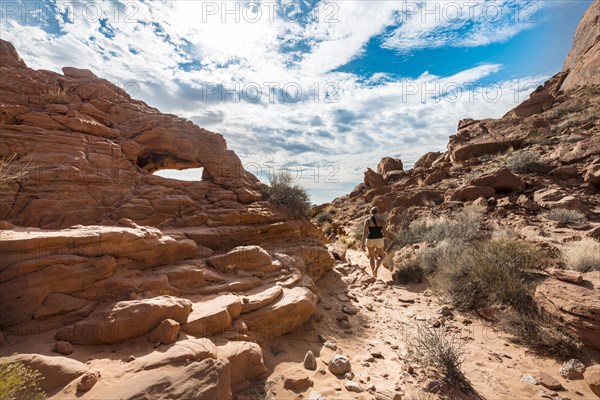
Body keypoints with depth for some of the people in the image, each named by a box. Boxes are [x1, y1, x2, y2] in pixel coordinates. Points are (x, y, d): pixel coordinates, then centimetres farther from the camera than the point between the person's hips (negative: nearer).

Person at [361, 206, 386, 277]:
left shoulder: (367, 220, -5)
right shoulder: (381, 220, -5)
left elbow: (364, 232, -11)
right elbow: (384, 231, -7)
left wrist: (362, 243, -9)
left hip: (370, 240, 0)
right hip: (379, 240, 0)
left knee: (371, 256, 20)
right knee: (381, 256, 19)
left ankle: (374, 273, 20)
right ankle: (376, 269, -6)